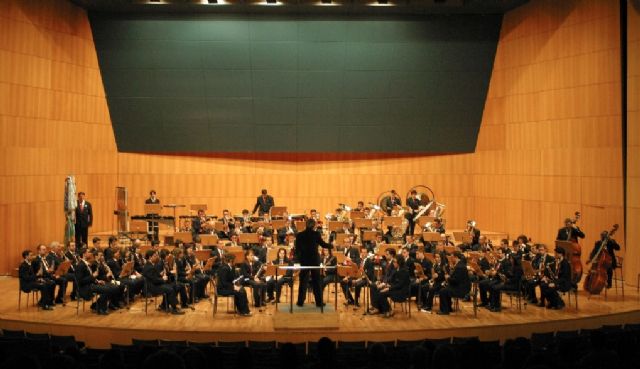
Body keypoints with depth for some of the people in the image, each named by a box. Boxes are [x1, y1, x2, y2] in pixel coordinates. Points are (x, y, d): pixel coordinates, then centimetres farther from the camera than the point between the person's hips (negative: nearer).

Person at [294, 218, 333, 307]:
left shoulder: (300, 235, -3)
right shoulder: (316, 234, -9)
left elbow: (297, 248, 0)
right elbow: (323, 244, 0)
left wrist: (298, 258, 13)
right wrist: (331, 245, 18)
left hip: (304, 260, 1)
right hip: (314, 260, -1)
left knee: (303, 282, 9)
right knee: (316, 282, 7)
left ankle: (300, 302, 9)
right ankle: (319, 302, 8)